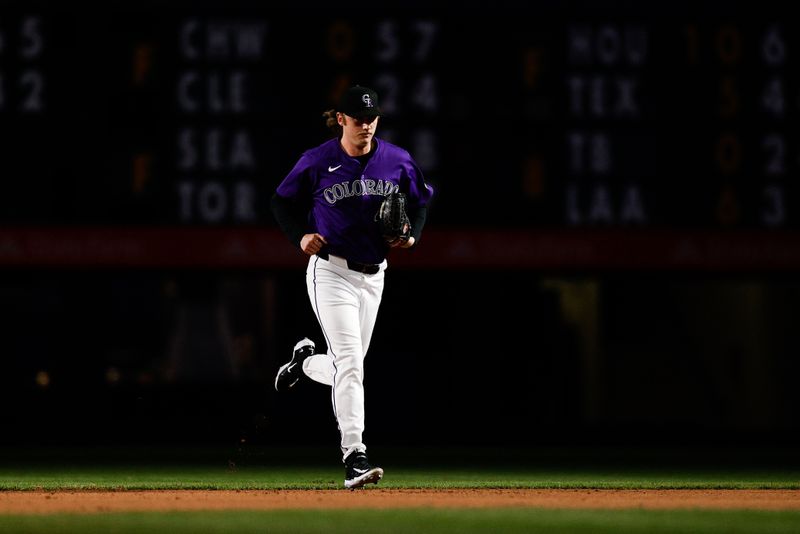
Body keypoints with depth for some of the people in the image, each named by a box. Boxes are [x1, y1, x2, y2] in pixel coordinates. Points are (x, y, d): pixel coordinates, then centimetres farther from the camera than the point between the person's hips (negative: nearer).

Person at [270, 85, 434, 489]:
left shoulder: (397, 161, 1)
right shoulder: (317, 163, -8)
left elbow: (420, 199, 17)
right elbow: (282, 202, 4)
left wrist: (412, 234, -1)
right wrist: (300, 236, -13)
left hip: (373, 275, 5)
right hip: (331, 272, -5)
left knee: (346, 370, 12)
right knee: (349, 363, -17)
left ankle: (305, 362, 47)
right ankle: (353, 456, -20)